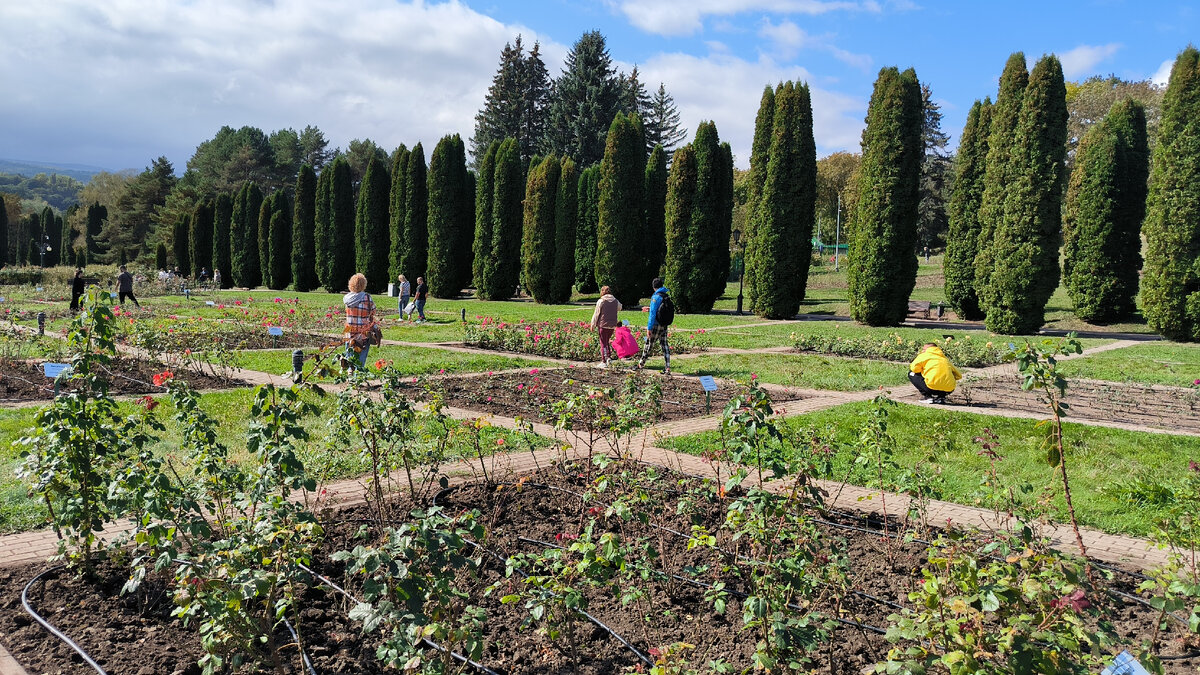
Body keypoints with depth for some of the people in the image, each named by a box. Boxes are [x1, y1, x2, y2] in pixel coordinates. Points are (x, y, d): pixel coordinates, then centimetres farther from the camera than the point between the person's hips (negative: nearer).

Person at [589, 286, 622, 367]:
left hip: (603, 325, -4)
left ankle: (604, 362, 1)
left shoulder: (600, 301, -8)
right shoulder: (616, 301, 6)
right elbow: (619, 308, 28)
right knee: (607, 341, 21)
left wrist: (593, 325, 3)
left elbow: (596, 314, -5)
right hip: (612, 325, 4)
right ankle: (608, 356, 9)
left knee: (603, 343, 2)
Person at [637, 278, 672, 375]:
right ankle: (668, 368, 1)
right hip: (664, 325, 6)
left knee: (649, 344, 7)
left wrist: (649, 328, -17)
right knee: (664, 345, 6)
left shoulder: (656, 297, -15)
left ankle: (641, 363, 21)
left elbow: (652, 314, -18)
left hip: (656, 324, -6)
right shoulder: (667, 296, 6)